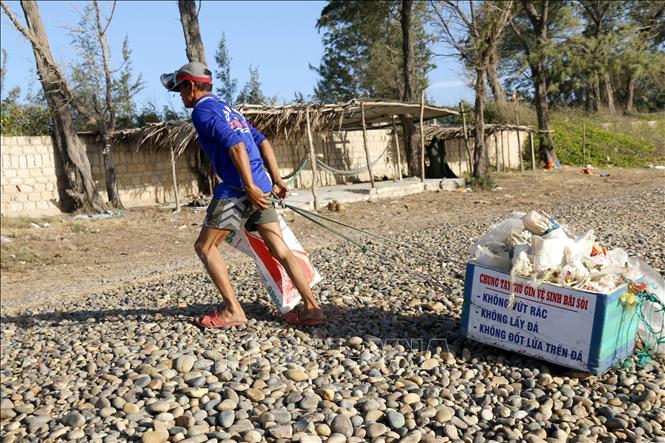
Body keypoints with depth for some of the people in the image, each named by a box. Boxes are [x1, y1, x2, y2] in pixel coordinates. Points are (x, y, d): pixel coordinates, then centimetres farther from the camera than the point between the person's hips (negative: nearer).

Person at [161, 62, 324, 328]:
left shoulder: (202, 110, -2)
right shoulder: (228, 109, 25)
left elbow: (235, 145, -16)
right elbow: (262, 141, 21)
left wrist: (250, 187, -20)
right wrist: (276, 179, 17)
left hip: (237, 189, -8)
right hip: (261, 187, 8)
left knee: (205, 246, 4)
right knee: (280, 250, 7)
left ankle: (233, 310, 2)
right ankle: (311, 307, 5)